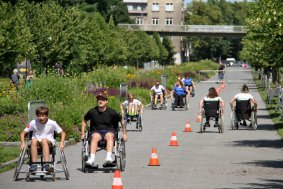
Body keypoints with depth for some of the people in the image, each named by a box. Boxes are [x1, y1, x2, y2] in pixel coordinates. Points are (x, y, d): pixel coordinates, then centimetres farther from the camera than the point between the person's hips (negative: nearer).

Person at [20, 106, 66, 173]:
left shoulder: (52, 123, -6)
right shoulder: (33, 123, -4)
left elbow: (63, 133, 2)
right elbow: (23, 133, 2)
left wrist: (62, 143, -16)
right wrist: (23, 143, -15)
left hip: (49, 142, -1)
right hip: (37, 143, 1)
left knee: (44, 140, -37)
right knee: (34, 140, -35)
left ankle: (46, 164, -47)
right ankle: (33, 164, -37)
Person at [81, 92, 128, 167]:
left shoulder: (111, 112, -4)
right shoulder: (92, 111, -1)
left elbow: (122, 121, 11)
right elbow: (84, 121, 17)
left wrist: (124, 134, 12)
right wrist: (83, 134, 11)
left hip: (109, 131, 0)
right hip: (96, 131, 0)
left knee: (109, 136, -36)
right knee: (95, 137, -35)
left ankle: (109, 157, -51)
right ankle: (92, 158, -48)